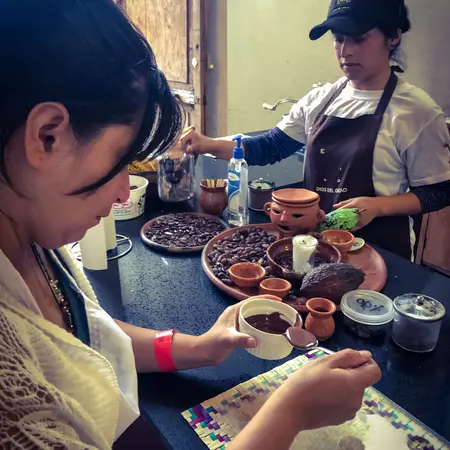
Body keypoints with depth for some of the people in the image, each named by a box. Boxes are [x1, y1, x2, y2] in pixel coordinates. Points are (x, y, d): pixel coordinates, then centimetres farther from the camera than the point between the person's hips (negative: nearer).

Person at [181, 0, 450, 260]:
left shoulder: (417, 111, -12)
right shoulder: (320, 99, 1)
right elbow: (270, 148, 2)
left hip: (378, 251, -4)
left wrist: (378, 206, -23)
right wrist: (210, 145, -12)